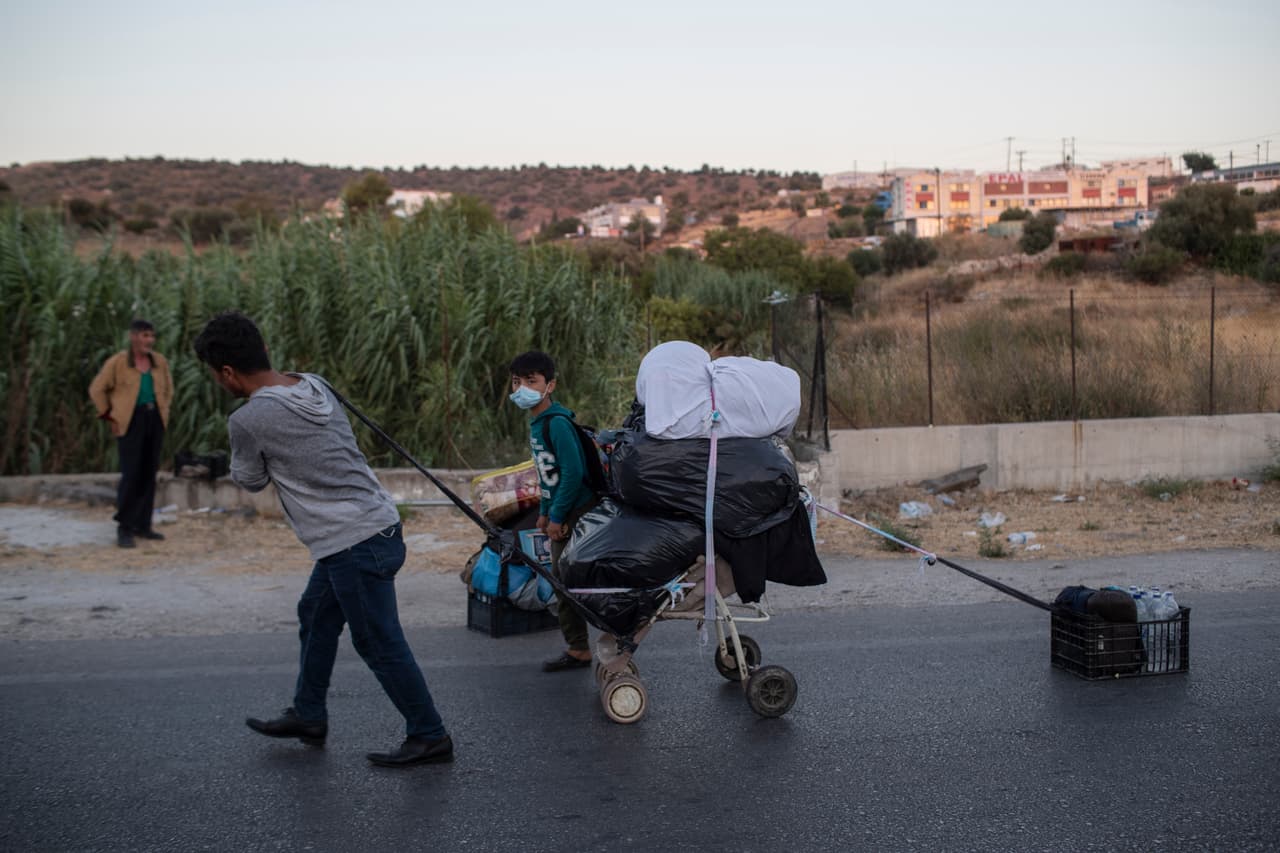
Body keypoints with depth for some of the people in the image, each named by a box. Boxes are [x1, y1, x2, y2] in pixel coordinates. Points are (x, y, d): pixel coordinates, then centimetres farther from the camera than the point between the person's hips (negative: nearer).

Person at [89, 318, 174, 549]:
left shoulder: (160, 362, 10)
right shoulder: (117, 362, -4)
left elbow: (168, 388, 24)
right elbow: (97, 389, 1)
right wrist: (110, 416, -1)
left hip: (155, 420, 5)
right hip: (130, 421, -5)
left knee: (149, 473, 6)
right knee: (131, 474, -10)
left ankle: (142, 525, 15)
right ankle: (124, 528, -2)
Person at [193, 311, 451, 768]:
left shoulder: (248, 421, -15)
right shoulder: (317, 385, 5)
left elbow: (250, 480, 2)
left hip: (354, 545, -9)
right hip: (378, 523, 9)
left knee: (380, 644, 2)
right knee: (316, 615, 23)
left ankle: (429, 737, 11)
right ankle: (308, 716, 36)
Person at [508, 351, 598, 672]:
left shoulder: (557, 423, -19)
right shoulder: (536, 423, 11)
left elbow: (572, 472, -23)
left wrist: (557, 516, -19)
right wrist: (545, 511, 17)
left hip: (580, 511, -10)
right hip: (562, 513, 10)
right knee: (561, 578, 13)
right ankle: (577, 649, 21)